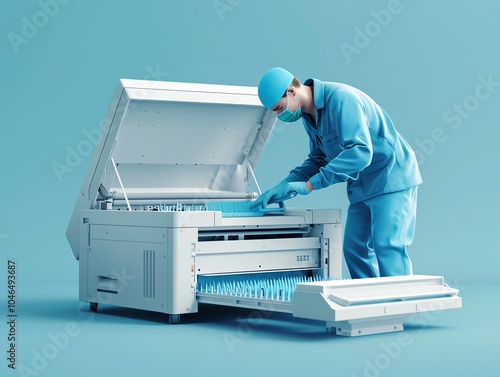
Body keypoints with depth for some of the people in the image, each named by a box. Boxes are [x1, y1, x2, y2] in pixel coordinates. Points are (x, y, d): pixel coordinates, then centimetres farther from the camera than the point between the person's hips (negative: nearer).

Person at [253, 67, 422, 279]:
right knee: (354, 249, 6)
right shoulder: (309, 115, 5)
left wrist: (309, 185, -32)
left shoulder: (340, 99, -24)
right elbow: (319, 158, 15)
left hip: (391, 179, -9)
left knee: (387, 247, -14)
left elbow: (360, 152, -33)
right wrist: (286, 184, 0)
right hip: (362, 186, 9)